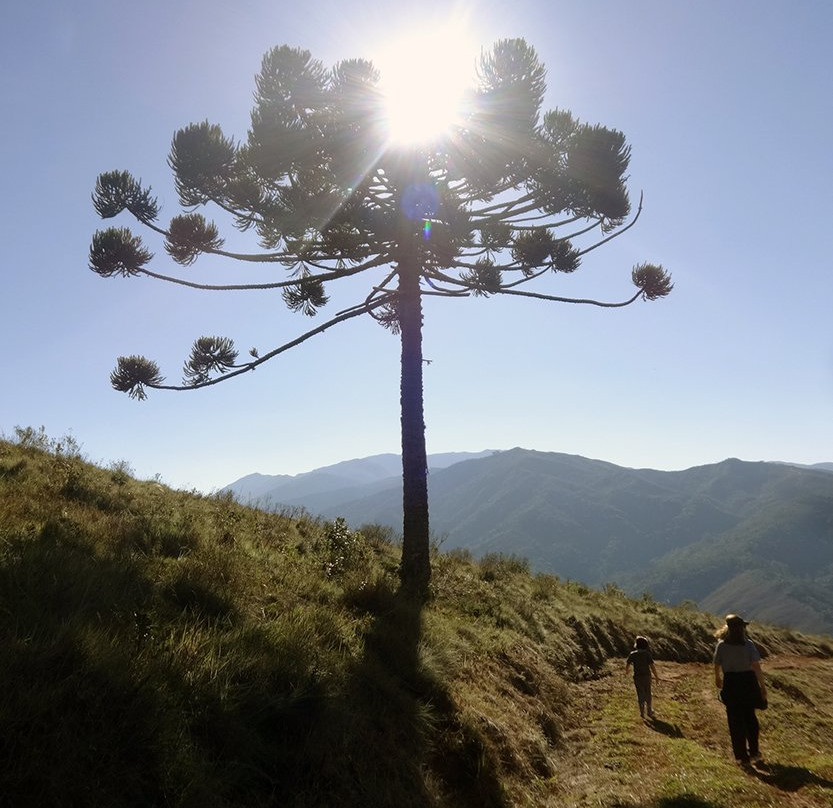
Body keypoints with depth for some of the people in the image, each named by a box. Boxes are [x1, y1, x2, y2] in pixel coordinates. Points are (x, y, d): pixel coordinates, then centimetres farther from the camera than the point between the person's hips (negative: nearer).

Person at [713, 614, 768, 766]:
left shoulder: (721, 645, -7)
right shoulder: (748, 644, -12)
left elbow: (717, 665, 3)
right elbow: (756, 667, -16)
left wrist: (717, 679, 22)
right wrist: (762, 685, -7)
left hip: (730, 684, 0)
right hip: (748, 683, 0)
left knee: (735, 721, 10)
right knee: (750, 717, 21)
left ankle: (742, 756, 15)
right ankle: (754, 752, 31)